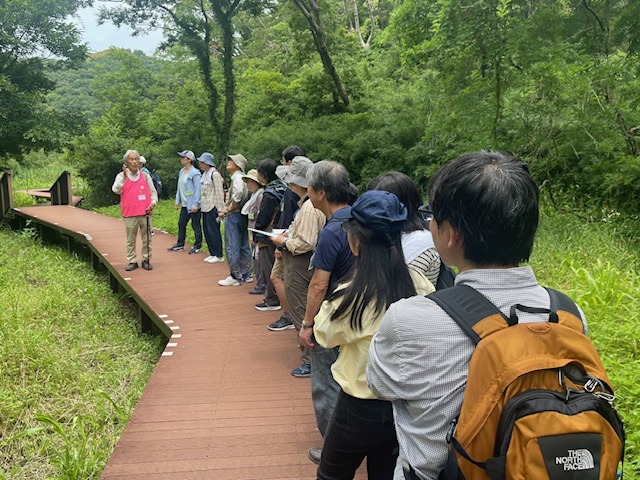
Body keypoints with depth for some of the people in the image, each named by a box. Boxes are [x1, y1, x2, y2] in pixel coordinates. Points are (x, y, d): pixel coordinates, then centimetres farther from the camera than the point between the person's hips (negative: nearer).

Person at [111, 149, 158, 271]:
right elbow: (116, 190, -13)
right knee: (130, 240, 5)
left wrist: (153, 202, -4)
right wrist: (124, 175, -18)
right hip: (130, 214, -1)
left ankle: (146, 260, 15)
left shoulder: (145, 176, 8)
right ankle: (132, 261, 14)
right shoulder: (121, 176, 3)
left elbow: (153, 192, 14)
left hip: (145, 213, 1)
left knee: (147, 239, 5)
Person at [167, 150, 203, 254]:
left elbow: (198, 189, -16)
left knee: (196, 226, 2)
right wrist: (177, 201, 15)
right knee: (181, 224, 13)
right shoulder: (181, 172, 11)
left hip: (193, 205, -8)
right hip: (184, 204, 8)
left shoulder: (195, 173, -13)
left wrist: (195, 204, -18)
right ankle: (180, 245, 24)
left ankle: (197, 246, 12)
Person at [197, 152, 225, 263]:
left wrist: (220, 210, -16)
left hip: (212, 207, -9)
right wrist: (201, 205, 14)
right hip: (205, 207, 9)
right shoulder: (204, 174, 14)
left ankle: (219, 256, 3)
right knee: (207, 231, 11)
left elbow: (219, 193, -14)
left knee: (213, 231, -6)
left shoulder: (214, 174, -12)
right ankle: (212, 254, 20)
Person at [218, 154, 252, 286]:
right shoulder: (242, 177, 14)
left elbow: (238, 191, -33)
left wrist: (231, 207, -20)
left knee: (232, 248, -3)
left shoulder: (237, 176, -14)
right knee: (243, 246, 14)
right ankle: (246, 274, 22)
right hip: (242, 215, 10)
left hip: (234, 216, -10)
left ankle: (235, 277, 3)